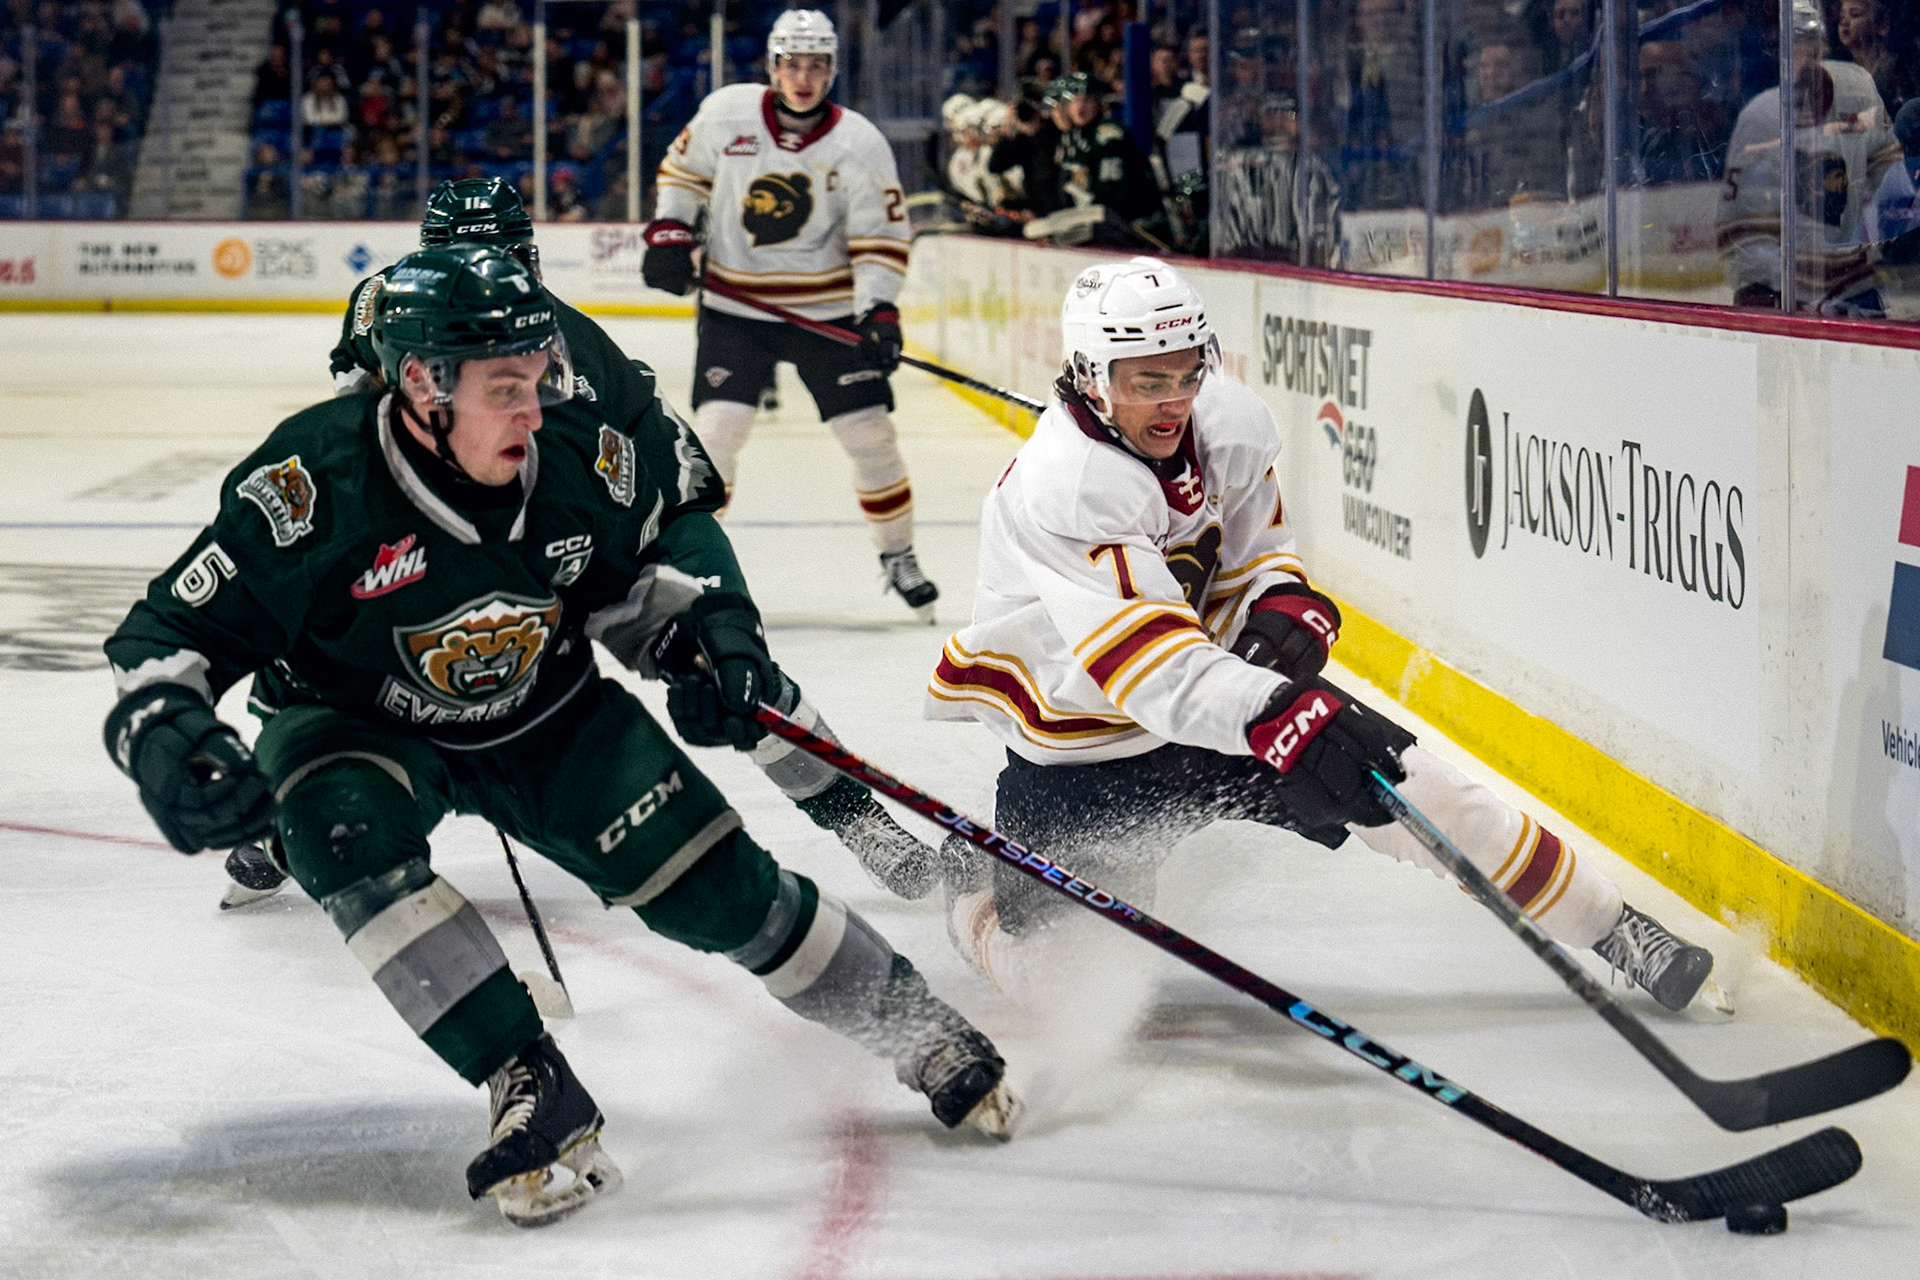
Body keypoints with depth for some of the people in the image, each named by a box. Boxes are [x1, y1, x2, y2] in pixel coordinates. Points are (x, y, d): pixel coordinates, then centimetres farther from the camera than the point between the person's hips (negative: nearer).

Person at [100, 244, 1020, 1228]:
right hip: (357, 724, -2)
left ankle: (926, 1038, 17)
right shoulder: (311, 483, -31)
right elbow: (172, 631, -24)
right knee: (342, 826, -35)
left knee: (717, 886, -6)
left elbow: (672, 518, 4)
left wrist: (709, 623, -12)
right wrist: (166, 740, -42)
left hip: (548, 717, 2)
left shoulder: (579, 452, -21)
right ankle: (532, 1090, -28)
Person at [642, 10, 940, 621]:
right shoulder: (726, 112, -7)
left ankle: (898, 556, 16)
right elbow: (684, 168, 10)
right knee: (716, 428, -12)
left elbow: (880, 237, -8)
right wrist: (669, 233, -1)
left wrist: (880, 310, -20)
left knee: (869, 430, -1)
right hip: (735, 304, 0)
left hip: (827, 309, 0)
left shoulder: (860, 144, -10)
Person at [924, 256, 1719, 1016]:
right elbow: (1147, 657, -44)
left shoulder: (1233, 425, -12)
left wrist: (1283, 607, -16)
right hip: (1070, 748, -5)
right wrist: (1276, 716, -56)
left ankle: (1610, 925, -2)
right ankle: (979, 878, 29)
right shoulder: (1063, 489, -34)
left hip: (1212, 686, 5)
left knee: (1391, 777, -13)